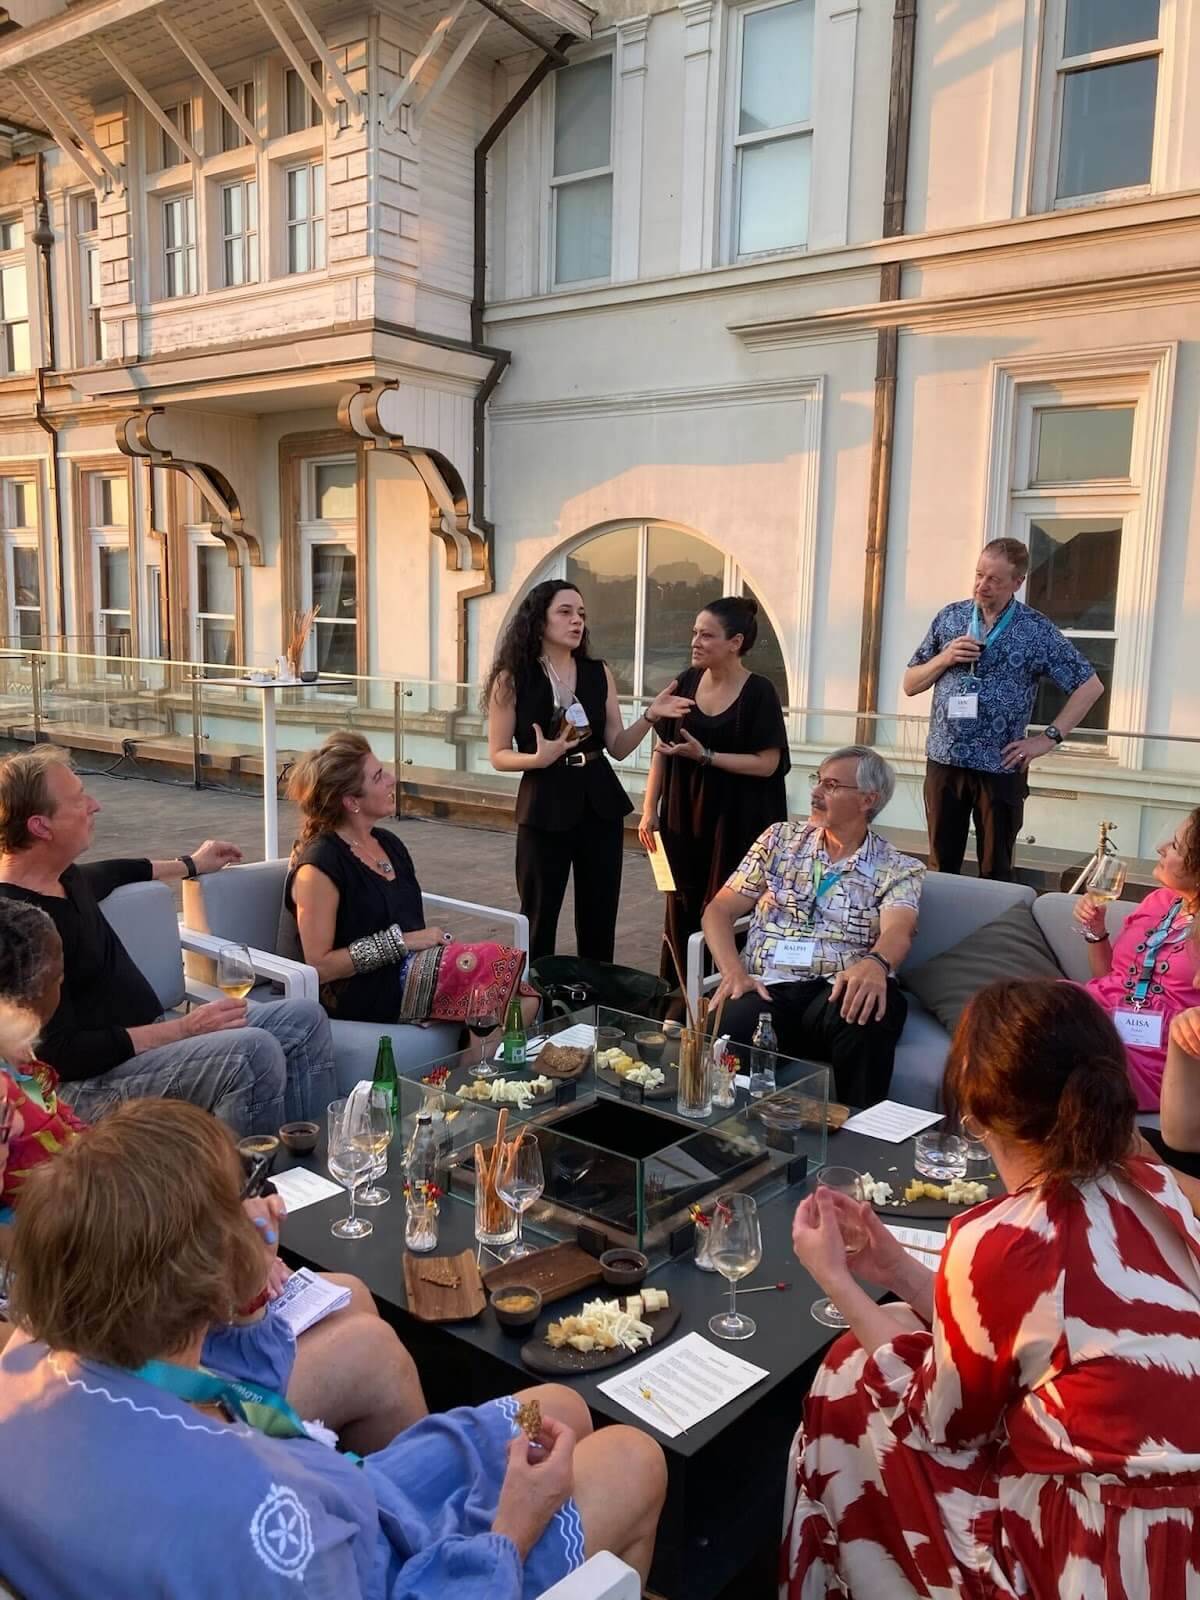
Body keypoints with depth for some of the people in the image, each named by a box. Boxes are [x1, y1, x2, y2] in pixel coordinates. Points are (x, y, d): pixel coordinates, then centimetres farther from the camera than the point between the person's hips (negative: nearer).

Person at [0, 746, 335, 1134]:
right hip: (90, 1081, -10)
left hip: (147, 1036, 10)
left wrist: (191, 865, 43)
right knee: (254, 1051, -31)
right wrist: (183, 1029, -22)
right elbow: (62, 1056, -23)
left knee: (305, 1018, 4)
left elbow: (109, 874, 33)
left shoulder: (61, 878, 6)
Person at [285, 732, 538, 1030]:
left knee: (523, 999, -17)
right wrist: (402, 941, -15)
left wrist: (436, 939, -1)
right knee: (504, 970, -20)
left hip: (411, 969, 8)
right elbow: (319, 966, -14)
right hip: (362, 993, -8)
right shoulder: (319, 865, -12)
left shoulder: (387, 842, 13)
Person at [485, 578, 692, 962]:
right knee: (539, 918, 4)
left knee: (599, 919, 10)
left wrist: (650, 717, -10)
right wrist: (539, 758, -21)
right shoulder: (512, 678, -6)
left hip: (600, 803, 4)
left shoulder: (599, 674, 4)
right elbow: (498, 755, -3)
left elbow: (618, 748, 5)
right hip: (545, 806, -3)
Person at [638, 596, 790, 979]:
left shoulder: (759, 693, -11)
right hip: (683, 818, 4)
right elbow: (661, 750, 7)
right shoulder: (686, 682, 2)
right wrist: (649, 810, 3)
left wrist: (705, 755, -20)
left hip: (736, 823, -4)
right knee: (681, 913, 10)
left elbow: (767, 764, -14)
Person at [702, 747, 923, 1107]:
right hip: (768, 987, 1)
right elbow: (719, 910, 11)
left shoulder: (897, 869, 10)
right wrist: (733, 970, -10)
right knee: (737, 1023, -35)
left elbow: (897, 931, -12)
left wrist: (875, 962, -38)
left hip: (839, 990, 0)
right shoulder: (779, 838, 17)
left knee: (869, 1016, -37)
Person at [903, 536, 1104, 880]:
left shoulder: (1037, 630, -3)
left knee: (995, 872, 7)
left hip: (1000, 767, -2)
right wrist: (944, 658, -9)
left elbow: (1090, 686, 1)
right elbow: (910, 685, 9)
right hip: (944, 761, 2)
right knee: (941, 867, 10)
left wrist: (1049, 738, -5)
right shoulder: (949, 617, 5)